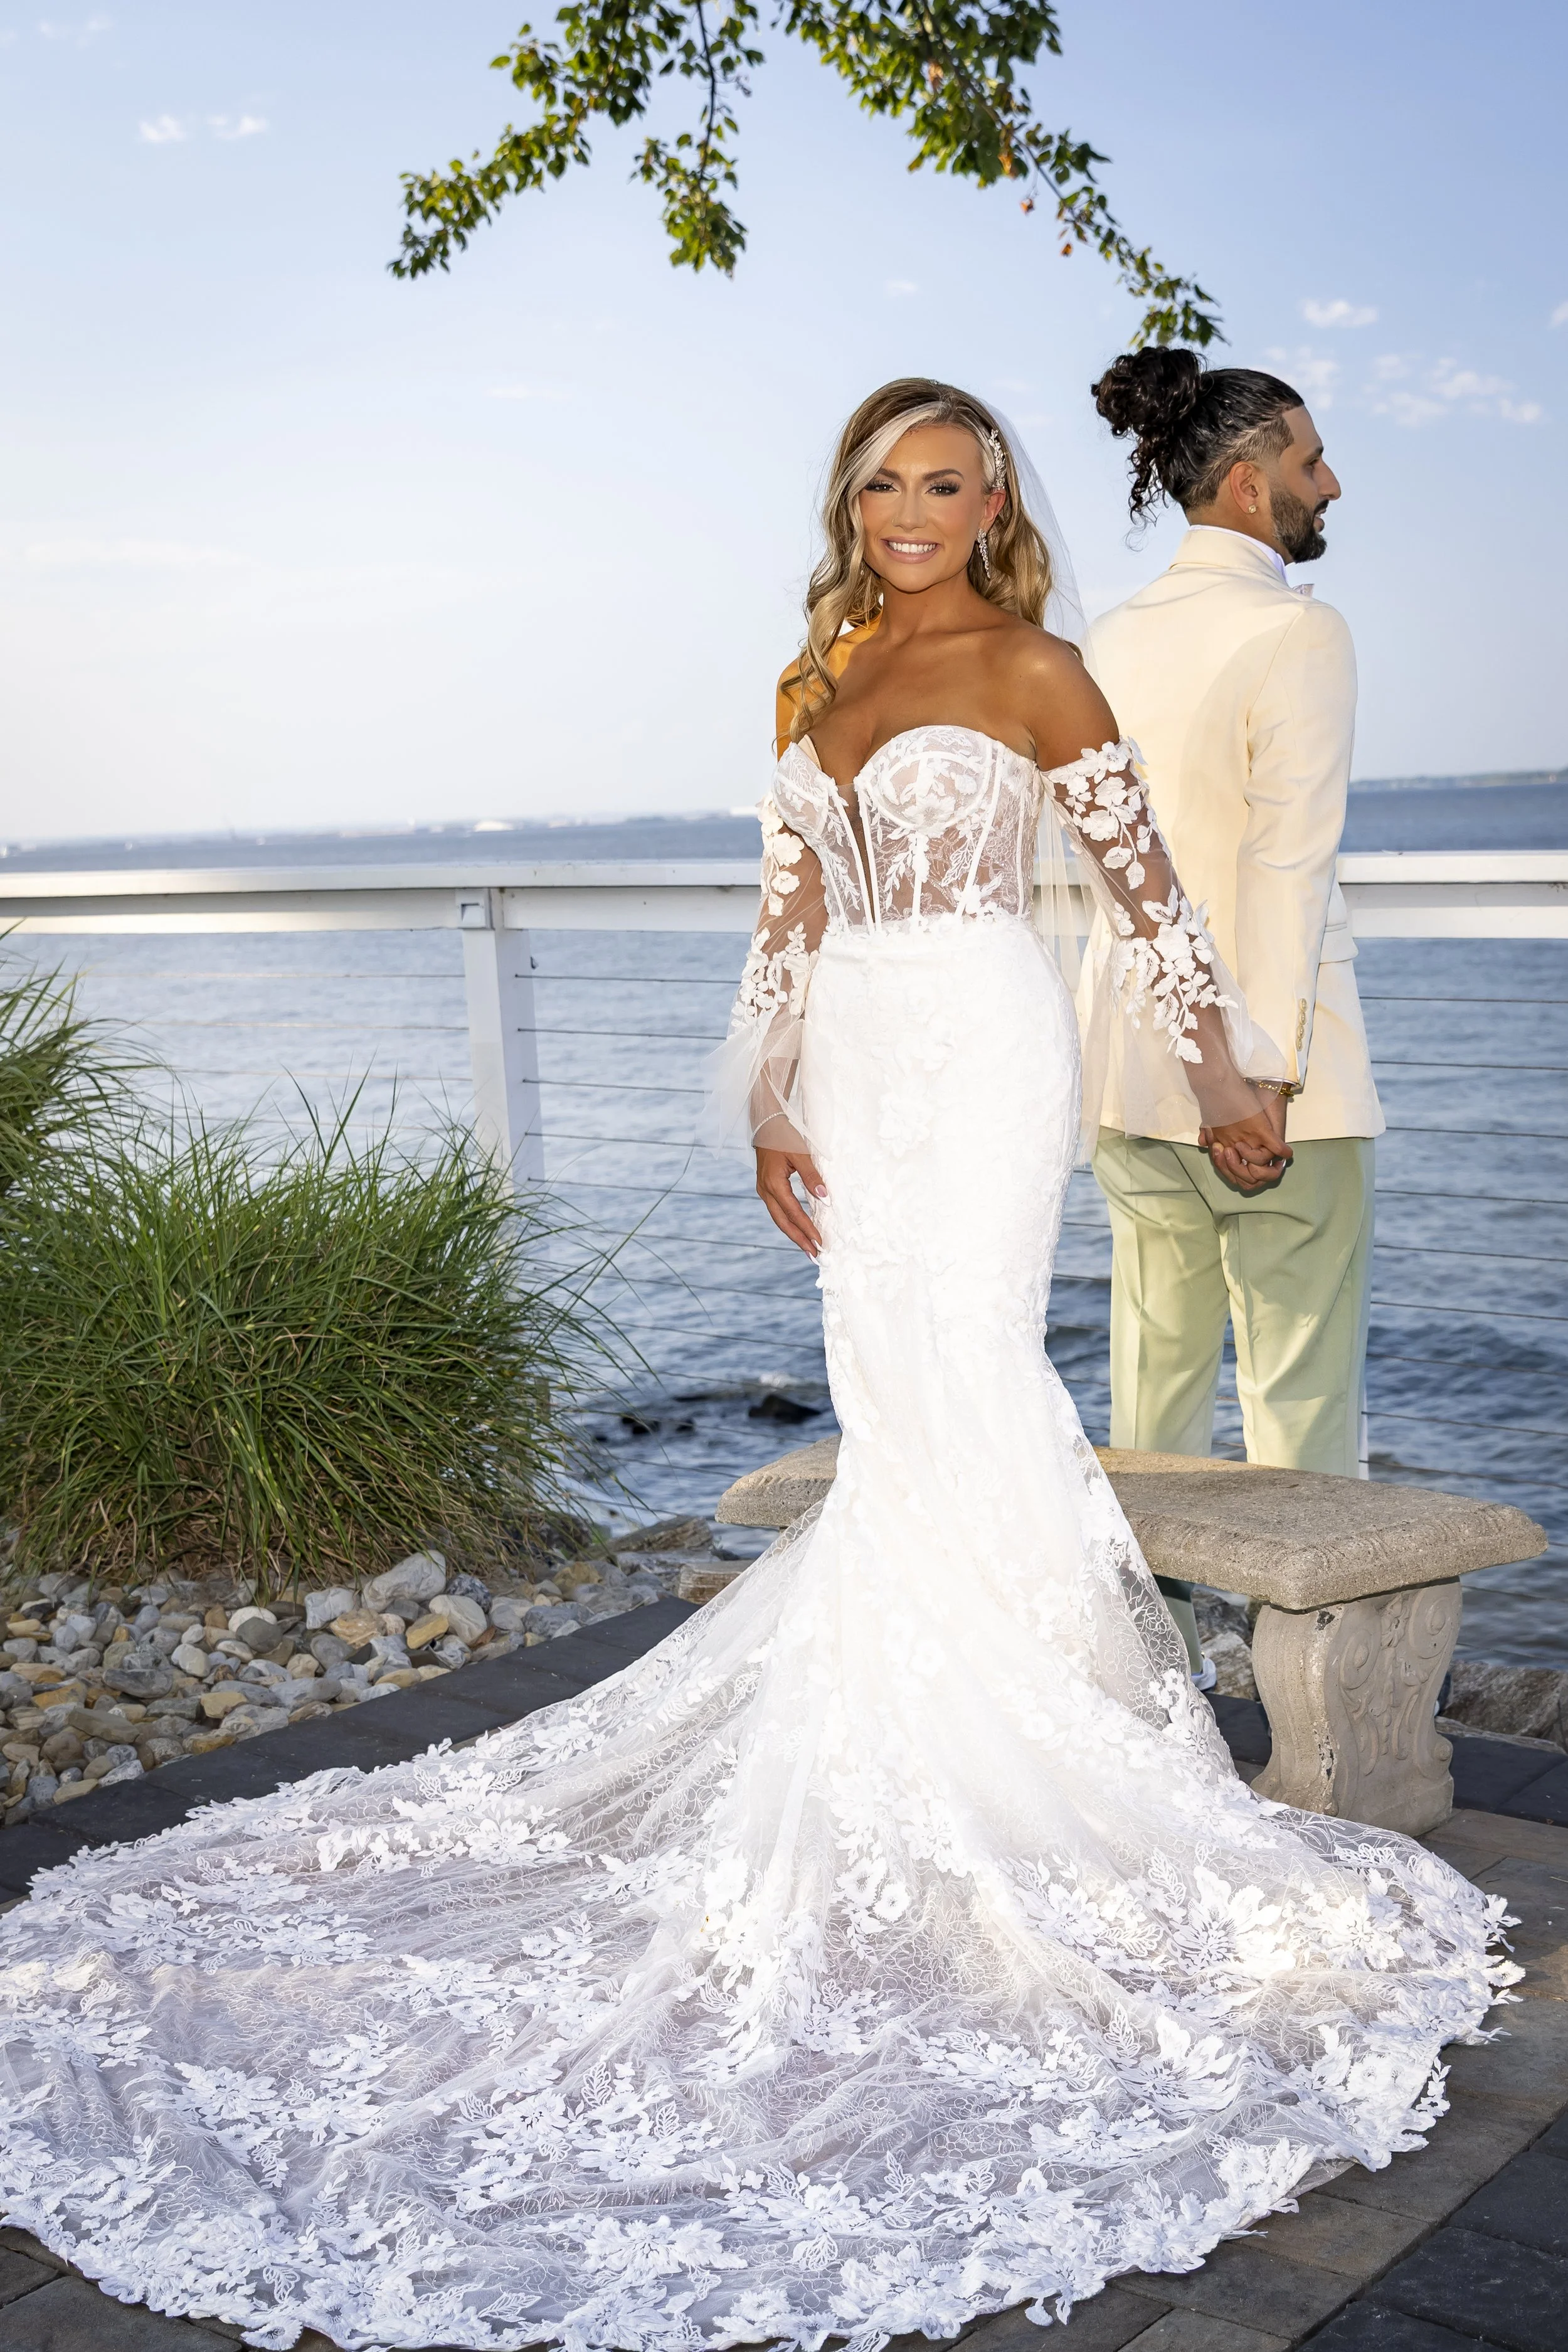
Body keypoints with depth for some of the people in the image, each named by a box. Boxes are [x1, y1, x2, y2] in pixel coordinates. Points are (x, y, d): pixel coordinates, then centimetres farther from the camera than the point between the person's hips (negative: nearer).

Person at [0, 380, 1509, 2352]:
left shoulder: (1030, 673, -2)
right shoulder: (821, 683, 15)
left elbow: (1146, 890, 1)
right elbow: (791, 911, 15)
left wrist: (1225, 1089, 3)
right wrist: (772, 1106, 9)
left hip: (981, 1055, -6)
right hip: (860, 1065, 6)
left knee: (954, 1405, -10)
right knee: (896, 1409, 5)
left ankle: (968, 1804, -1)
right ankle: (956, 1734, 16)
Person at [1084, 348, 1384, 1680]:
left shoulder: (1112, 639, 10)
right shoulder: (1297, 633, -10)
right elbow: (1287, 864, -16)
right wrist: (1272, 1066, -17)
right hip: (1262, 1054, -7)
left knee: (1157, 1360, 14)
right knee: (1302, 1383, 1)